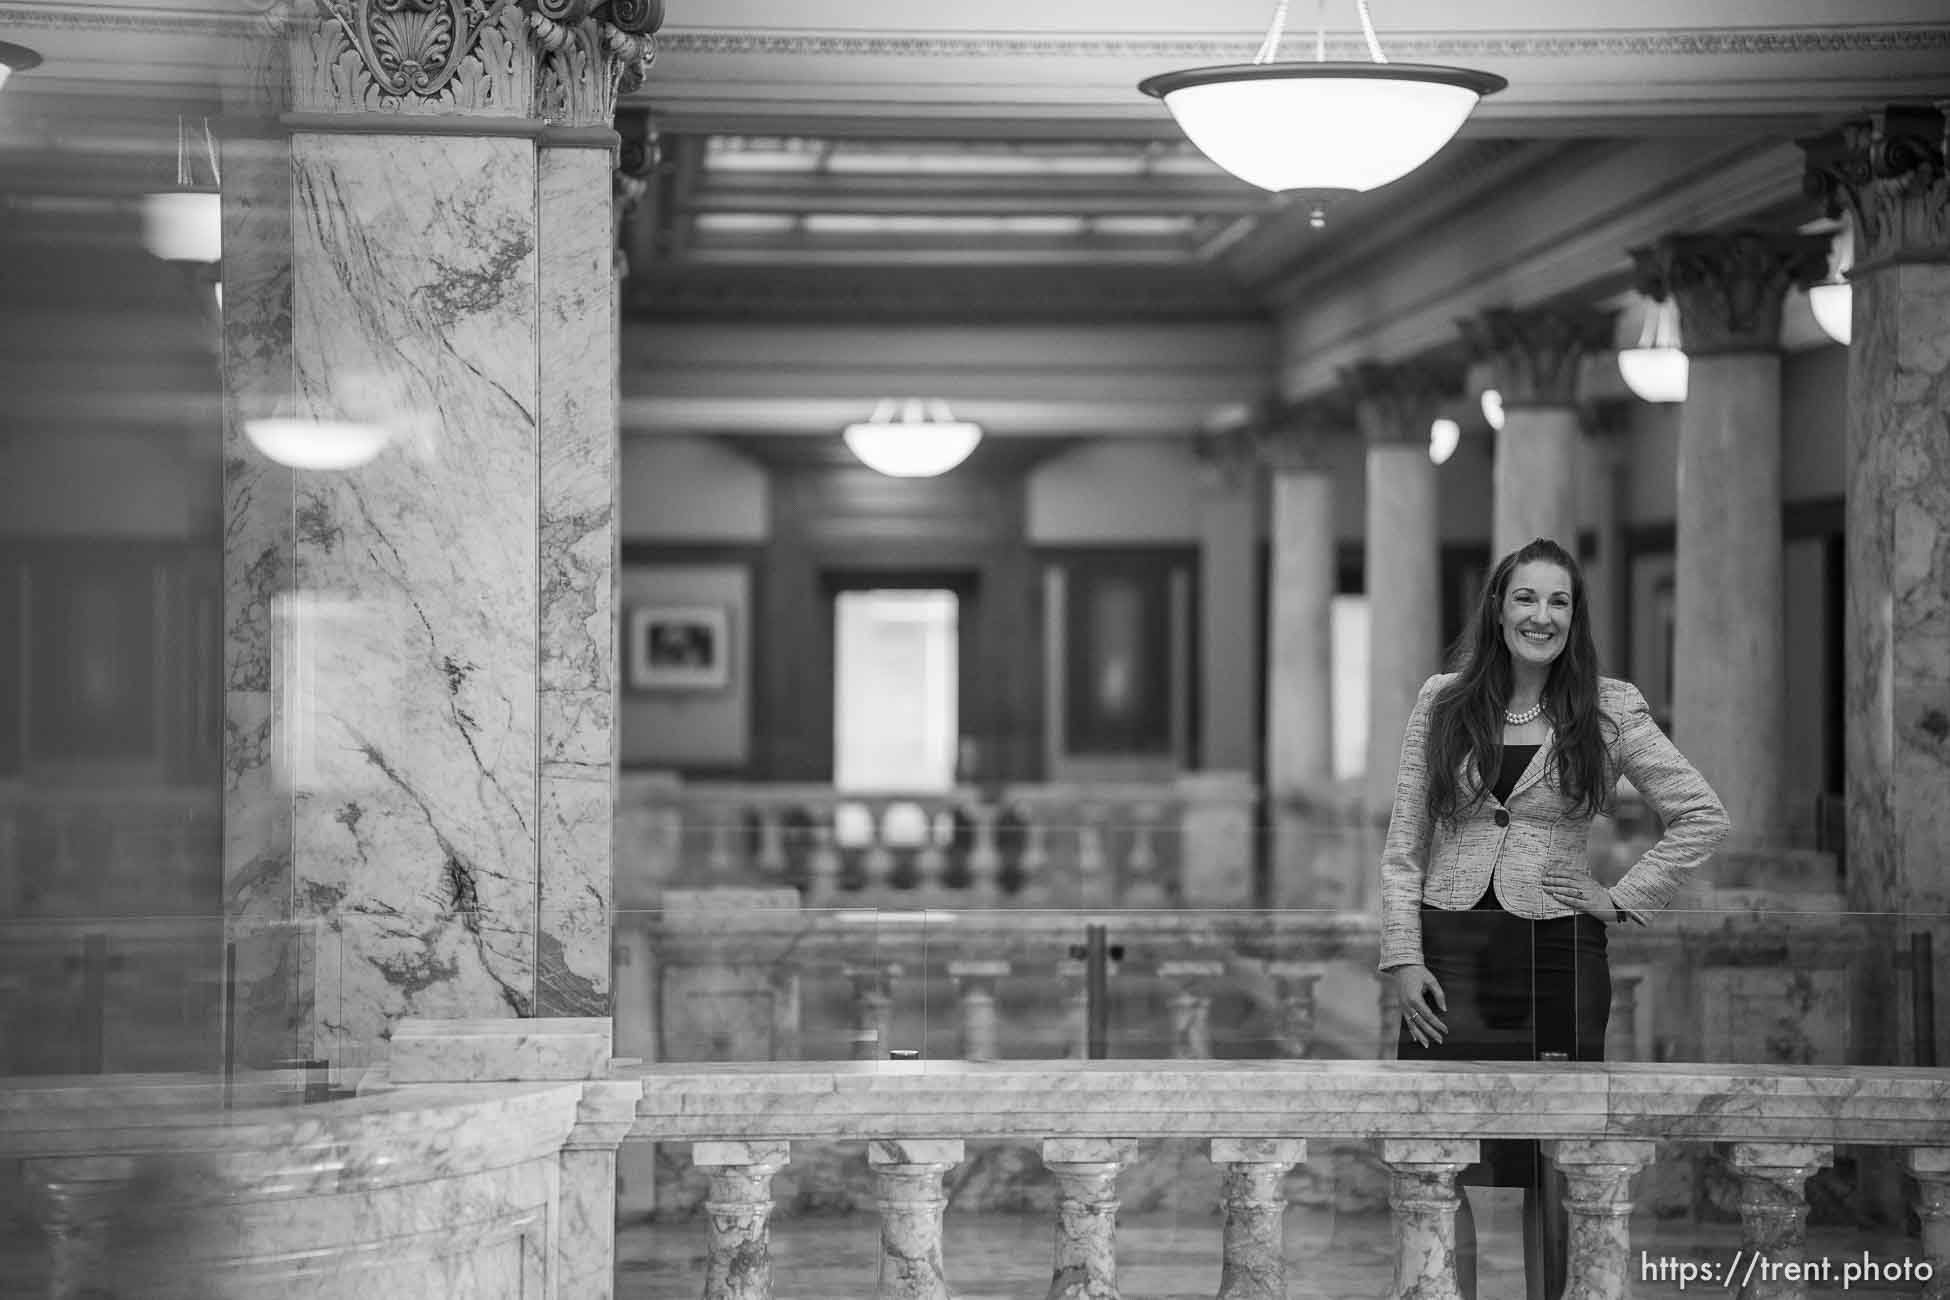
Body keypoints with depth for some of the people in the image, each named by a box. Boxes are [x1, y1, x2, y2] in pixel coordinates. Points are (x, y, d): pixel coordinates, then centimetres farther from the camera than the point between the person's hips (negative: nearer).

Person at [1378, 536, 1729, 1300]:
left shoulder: (1608, 711, 0)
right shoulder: (1442, 702, 4)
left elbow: (1704, 817, 3)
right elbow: (1404, 845, 5)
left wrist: (1626, 898, -3)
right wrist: (1403, 958, -3)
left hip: (1556, 950, -1)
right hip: (1450, 950, 1)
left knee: (1552, 1171, 6)